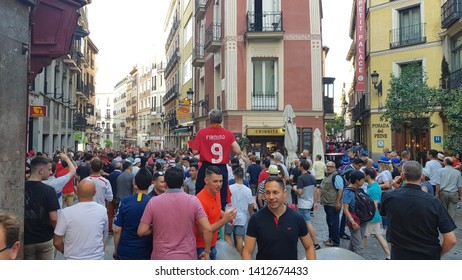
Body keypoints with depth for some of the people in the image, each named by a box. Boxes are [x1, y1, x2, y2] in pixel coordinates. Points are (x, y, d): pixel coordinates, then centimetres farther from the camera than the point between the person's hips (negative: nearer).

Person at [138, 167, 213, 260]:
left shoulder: (153, 202, -7)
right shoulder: (193, 200, -8)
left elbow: (142, 231, -7)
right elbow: (207, 229, -12)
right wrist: (207, 251, 1)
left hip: (161, 257, 1)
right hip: (187, 257, 0)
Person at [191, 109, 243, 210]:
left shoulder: (202, 132, -5)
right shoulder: (228, 134, -3)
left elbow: (195, 151, -5)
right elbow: (238, 151, -7)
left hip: (206, 168, 0)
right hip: (222, 168, 1)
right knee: (221, 199, 9)